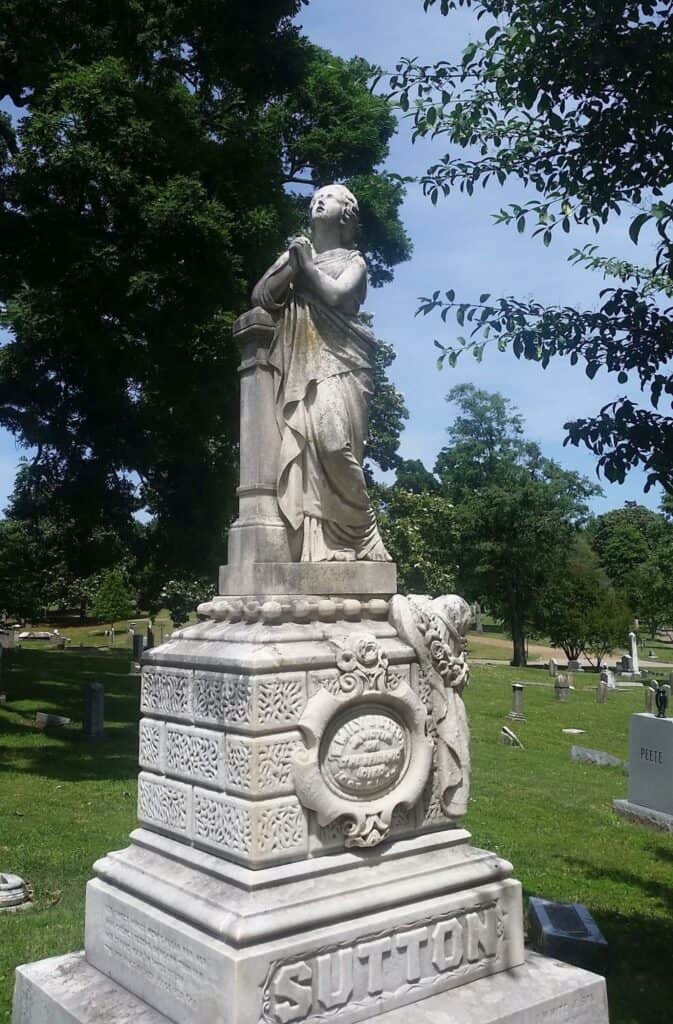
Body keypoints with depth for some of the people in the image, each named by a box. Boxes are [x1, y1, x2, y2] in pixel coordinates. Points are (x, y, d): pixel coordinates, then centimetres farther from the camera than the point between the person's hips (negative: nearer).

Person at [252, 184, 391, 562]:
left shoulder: (353, 260, 16)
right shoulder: (295, 252, 27)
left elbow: (336, 295, -5)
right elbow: (260, 296, 15)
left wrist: (306, 263, 6)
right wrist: (292, 264, 4)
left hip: (337, 362, -3)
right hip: (298, 367, 3)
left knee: (331, 440, -25)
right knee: (301, 449, -15)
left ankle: (364, 537, -14)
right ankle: (318, 548, -20)